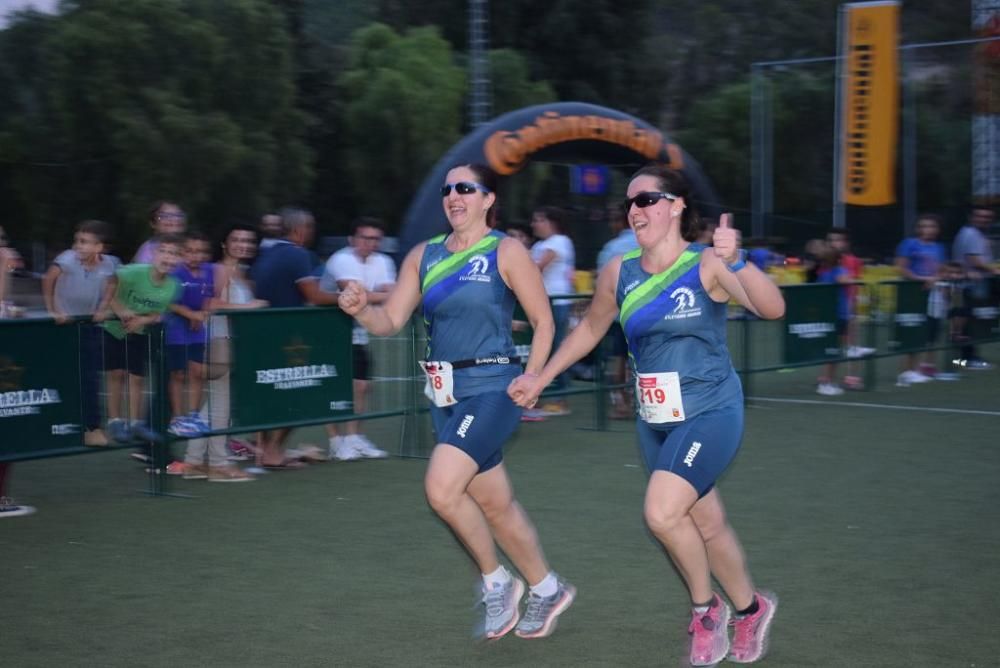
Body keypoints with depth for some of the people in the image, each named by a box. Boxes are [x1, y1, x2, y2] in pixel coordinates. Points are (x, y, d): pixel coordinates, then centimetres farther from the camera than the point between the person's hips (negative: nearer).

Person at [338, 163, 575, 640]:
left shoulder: (506, 252, -5)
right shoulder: (424, 256, 9)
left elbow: (543, 321, -2)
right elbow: (390, 320, 6)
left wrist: (530, 381, -10)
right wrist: (360, 309, -15)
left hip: (490, 390, -6)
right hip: (445, 394, 6)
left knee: (442, 488, -20)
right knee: (494, 503, 13)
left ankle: (496, 581, 2)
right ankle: (546, 590, 31)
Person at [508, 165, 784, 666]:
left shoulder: (708, 264, -14)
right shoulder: (619, 273, 0)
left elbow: (772, 309, -27)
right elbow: (590, 329, 16)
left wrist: (736, 261, -42)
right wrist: (540, 379, 17)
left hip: (710, 414, -5)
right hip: (654, 422, 5)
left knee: (662, 511, -20)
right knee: (707, 525, 14)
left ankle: (705, 607, 5)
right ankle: (751, 609, 37)